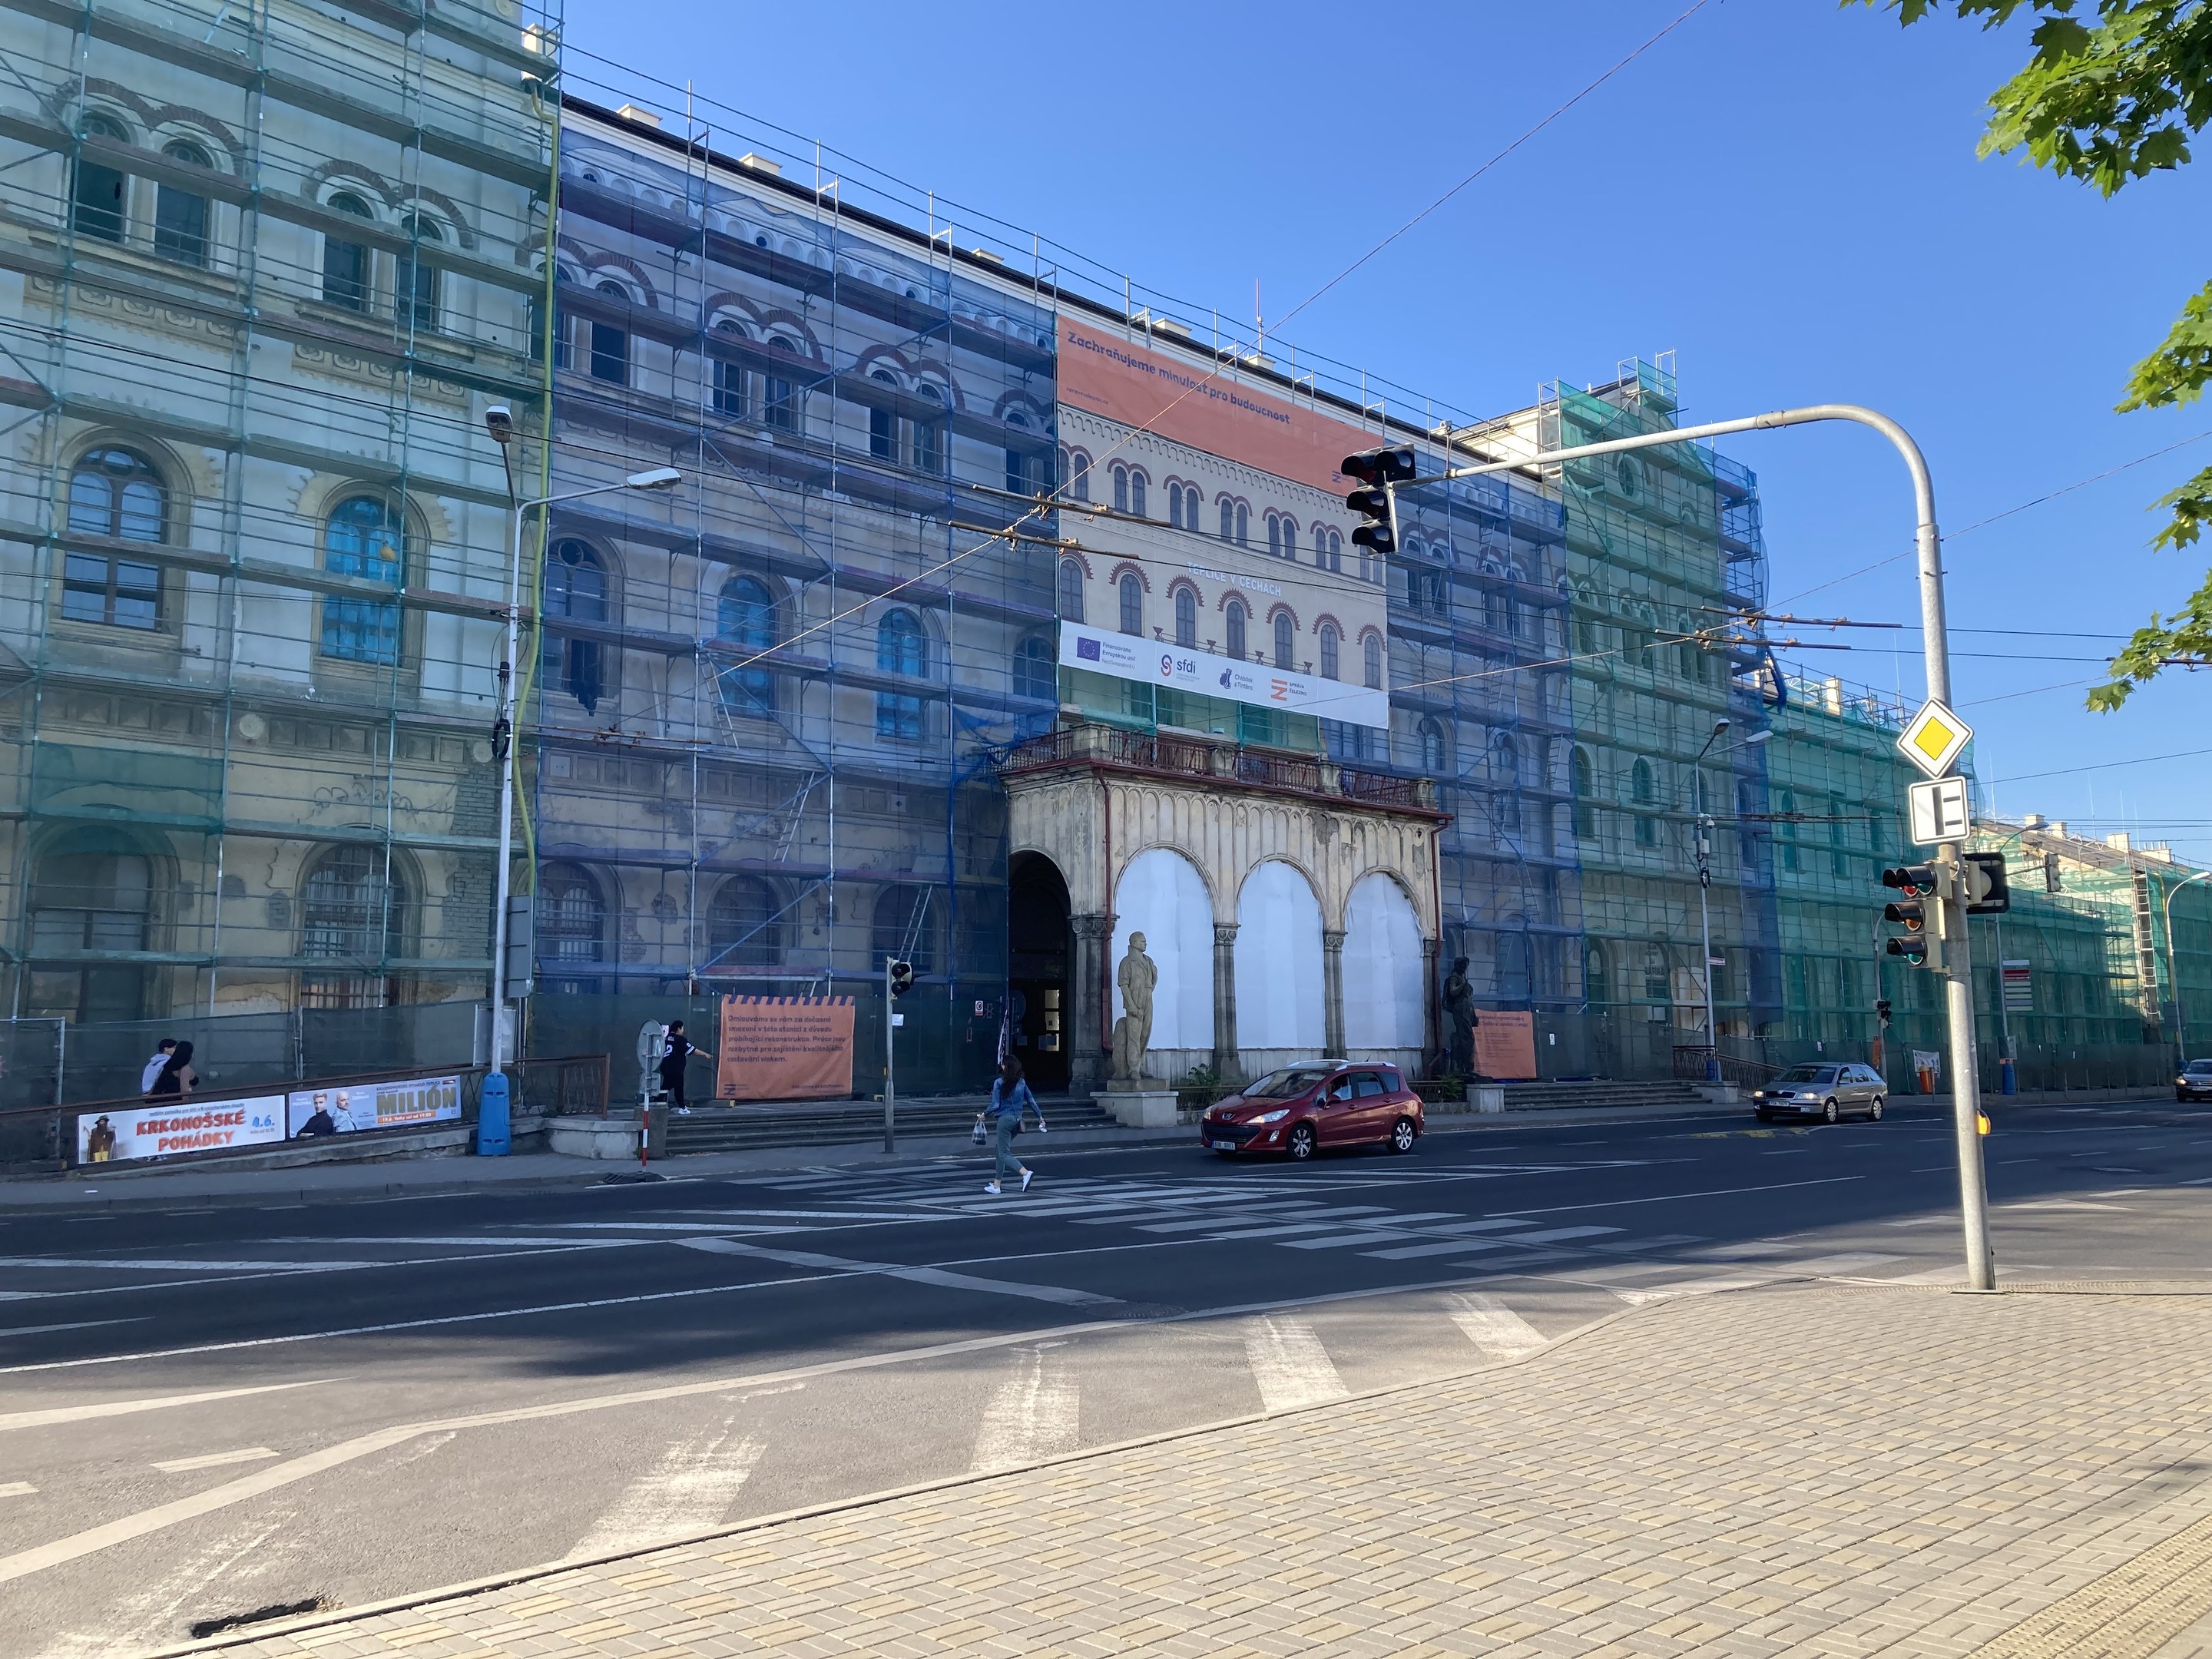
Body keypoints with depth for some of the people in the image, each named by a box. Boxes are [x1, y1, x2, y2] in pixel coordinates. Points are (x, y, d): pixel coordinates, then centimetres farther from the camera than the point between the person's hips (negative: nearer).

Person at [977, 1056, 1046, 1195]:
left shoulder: (999, 1082, -11)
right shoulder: (1022, 1082, 5)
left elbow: (995, 1105, -12)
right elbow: (1031, 1100, 10)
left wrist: (984, 1114, 5)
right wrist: (1040, 1116, 19)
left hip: (1005, 1119, -7)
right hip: (1018, 1119, 7)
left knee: (1004, 1154, -3)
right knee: (1001, 1151, 18)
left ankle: (1026, 1173, -26)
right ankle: (996, 1185, 21)